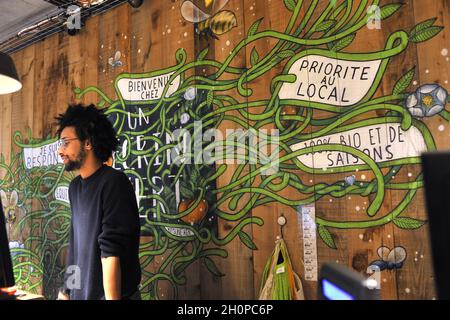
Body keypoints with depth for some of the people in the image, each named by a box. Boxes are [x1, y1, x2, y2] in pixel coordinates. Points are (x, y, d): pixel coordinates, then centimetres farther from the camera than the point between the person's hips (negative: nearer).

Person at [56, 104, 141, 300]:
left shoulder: (113, 182, -17)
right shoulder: (75, 186, 7)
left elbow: (111, 250, -23)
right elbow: (76, 243, 11)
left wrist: (112, 297, -24)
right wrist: (67, 289, 12)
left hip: (108, 293, -7)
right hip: (79, 293, 7)